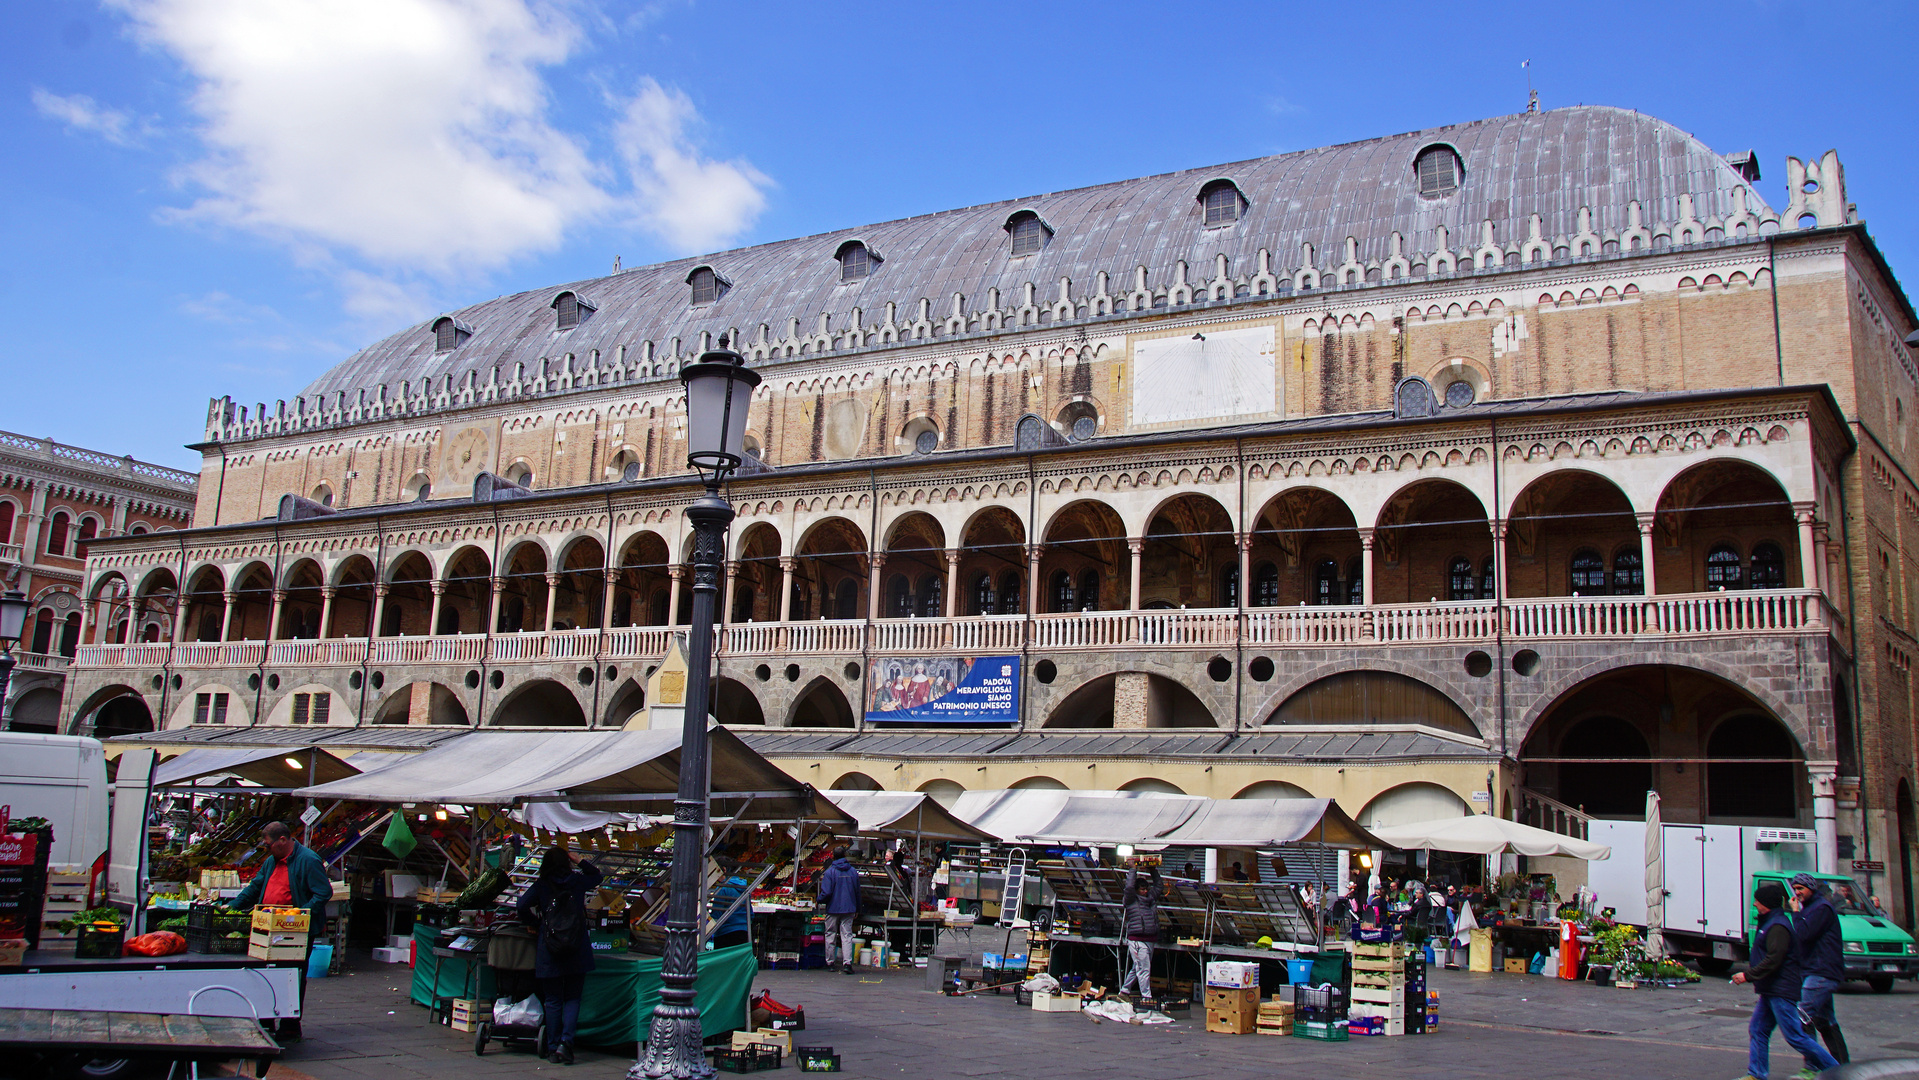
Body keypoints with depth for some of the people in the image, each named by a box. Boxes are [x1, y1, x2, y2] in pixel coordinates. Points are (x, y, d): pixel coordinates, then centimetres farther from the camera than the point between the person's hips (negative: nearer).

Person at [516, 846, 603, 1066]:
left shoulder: (541, 885, 0)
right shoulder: (577, 881, 3)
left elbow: (523, 906, -10)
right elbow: (597, 875, 22)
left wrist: (535, 923, 6)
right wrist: (579, 862, 23)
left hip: (549, 951, -1)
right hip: (577, 950, 1)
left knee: (552, 1000, 8)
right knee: (572, 999, 9)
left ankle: (554, 1048, 9)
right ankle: (566, 1042, -6)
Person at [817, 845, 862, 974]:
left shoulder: (830, 872, -9)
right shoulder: (853, 872, 3)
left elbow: (826, 892, -14)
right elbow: (857, 892, 9)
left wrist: (820, 900, 8)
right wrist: (857, 910, 19)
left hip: (833, 909, -2)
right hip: (849, 910, 2)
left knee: (830, 935, 10)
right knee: (847, 935, 1)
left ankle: (829, 963, 16)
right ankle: (847, 962, -12)